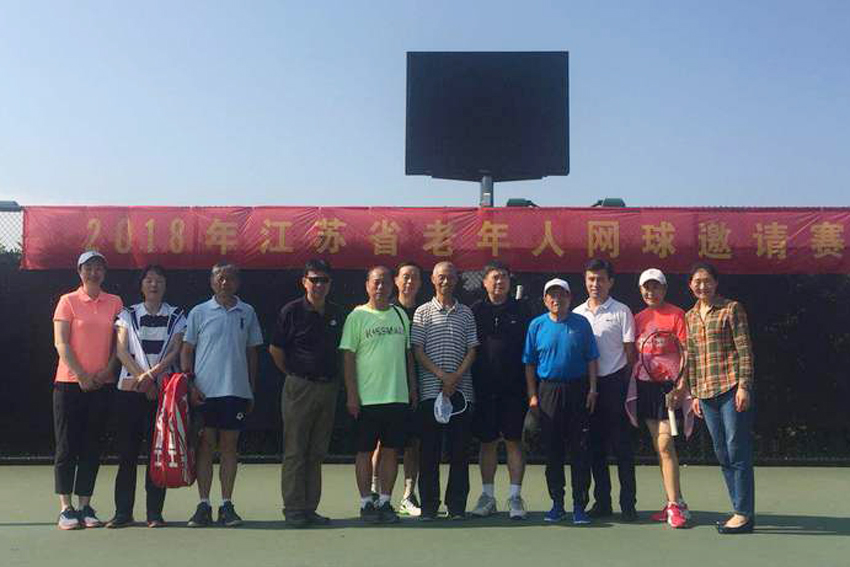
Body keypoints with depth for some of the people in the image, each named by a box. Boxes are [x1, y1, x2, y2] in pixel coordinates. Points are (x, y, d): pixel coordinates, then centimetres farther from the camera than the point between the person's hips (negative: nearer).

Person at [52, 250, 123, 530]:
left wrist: (108, 370, -7)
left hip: (102, 384, 3)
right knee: (66, 447, 0)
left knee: (92, 447, 7)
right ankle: (65, 509, 5)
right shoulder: (68, 301, 1)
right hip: (70, 382, -3)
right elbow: (61, 343, -5)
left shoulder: (115, 303, 8)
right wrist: (81, 375, -12)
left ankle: (85, 506, 14)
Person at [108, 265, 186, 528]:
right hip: (130, 389, 1)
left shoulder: (176, 316, 10)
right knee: (126, 451, 1)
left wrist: (151, 374, -14)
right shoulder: (128, 315, 12)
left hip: (164, 390, 0)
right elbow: (122, 350, 2)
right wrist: (142, 378, -10)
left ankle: (155, 512, 5)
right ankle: (123, 511, 8)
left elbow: (175, 351, 0)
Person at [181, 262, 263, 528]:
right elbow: (186, 350, 5)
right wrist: (189, 384, -7)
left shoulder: (247, 312, 8)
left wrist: (252, 390, 11)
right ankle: (203, 506, 9)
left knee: (229, 446, 5)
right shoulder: (199, 312, 4)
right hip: (204, 390, -1)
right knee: (205, 446, 2)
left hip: (236, 390, 1)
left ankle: (227, 506, 11)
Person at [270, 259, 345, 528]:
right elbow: (275, 349, 0)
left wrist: (332, 378, 11)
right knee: (295, 452, -1)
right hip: (299, 387, -5)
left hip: (328, 387, 5)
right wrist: (294, 374, 5)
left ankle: (310, 507, 17)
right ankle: (293, 508, 7)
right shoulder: (291, 311, -5)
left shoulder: (337, 314, 9)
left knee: (317, 452, 10)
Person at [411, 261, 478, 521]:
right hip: (431, 390, -1)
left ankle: (457, 505, 12)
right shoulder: (423, 312, 6)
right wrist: (442, 375, -12)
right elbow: (418, 351, 0)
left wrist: (456, 377, -9)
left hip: (461, 390, 2)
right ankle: (429, 505, 9)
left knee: (459, 450, 4)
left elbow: (472, 350, 7)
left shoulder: (466, 313, 11)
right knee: (430, 450, 1)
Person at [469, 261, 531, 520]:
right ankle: (488, 496, 18)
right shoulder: (475, 311, 4)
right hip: (483, 389, 1)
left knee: (514, 441, 1)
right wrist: (469, 381, -2)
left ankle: (515, 497, 8)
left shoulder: (520, 311, 4)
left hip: (514, 389, -1)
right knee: (487, 442, 8)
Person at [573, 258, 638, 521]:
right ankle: (602, 502, 18)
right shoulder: (577, 314, 10)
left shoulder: (621, 312, -1)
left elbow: (630, 353, -1)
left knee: (622, 445, -1)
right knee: (595, 446, 9)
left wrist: (629, 387, -7)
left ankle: (628, 504, 7)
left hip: (614, 383, -4)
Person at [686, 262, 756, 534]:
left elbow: (745, 350, -7)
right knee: (722, 454, 9)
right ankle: (740, 511, 18)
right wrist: (695, 393, 14)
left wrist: (744, 386, -13)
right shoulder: (690, 317, 14)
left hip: (732, 389, -6)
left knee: (737, 451, -4)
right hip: (706, 394, 6)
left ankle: (744, 514, 3)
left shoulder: (731, 309, -2)